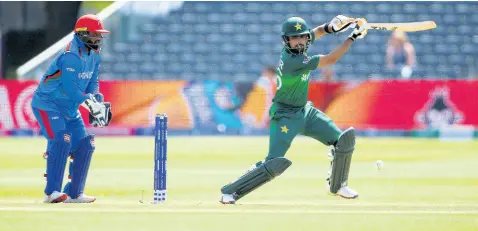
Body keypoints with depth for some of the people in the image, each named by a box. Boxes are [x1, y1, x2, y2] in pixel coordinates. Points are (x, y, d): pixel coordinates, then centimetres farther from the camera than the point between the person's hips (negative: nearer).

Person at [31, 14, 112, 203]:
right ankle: (51, 193, -24)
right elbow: (71, 89, -30)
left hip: (70, 109, 9)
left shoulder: (94, 56, 5)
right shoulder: (71, 56, -25)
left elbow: (92, 83, 10)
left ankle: (74, 193, 12)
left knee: (85, 145, 3)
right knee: (61, 141, -25)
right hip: (47, 104, -9)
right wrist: (91, 104, -26)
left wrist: (97, 101, -9)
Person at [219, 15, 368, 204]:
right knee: (275, 163, -18)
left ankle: (337, 185, 25)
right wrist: (353, 37, -22)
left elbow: (315, 33, 12)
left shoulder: (294, 50, -6)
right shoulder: (293, 61, -28)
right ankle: (230, 192, -5)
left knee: (344, 140, 6)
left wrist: (330, 27, -12)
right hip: (285, 116, -9)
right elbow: (330, 59, -26)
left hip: (305, 111, 9)